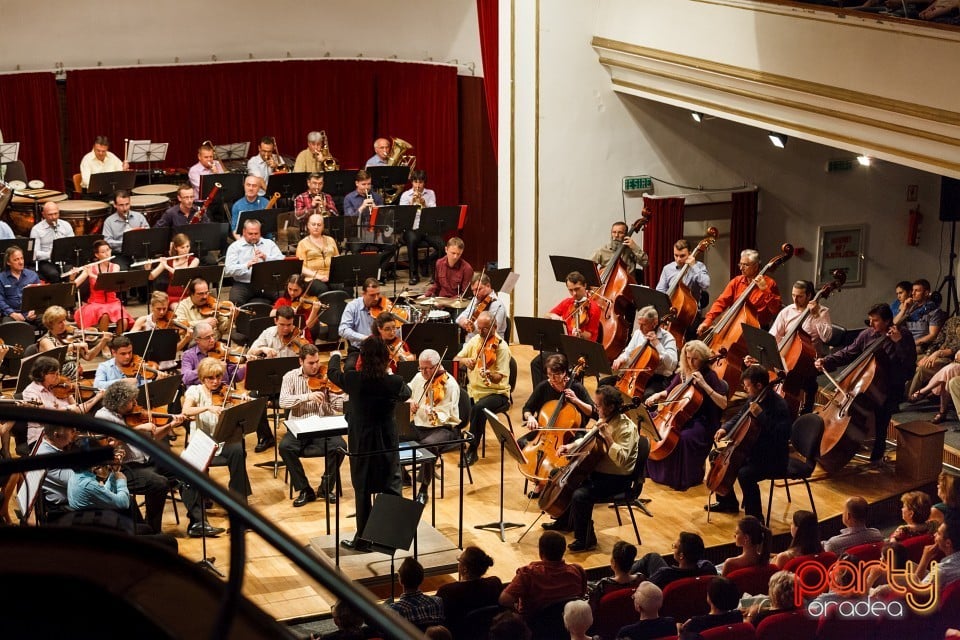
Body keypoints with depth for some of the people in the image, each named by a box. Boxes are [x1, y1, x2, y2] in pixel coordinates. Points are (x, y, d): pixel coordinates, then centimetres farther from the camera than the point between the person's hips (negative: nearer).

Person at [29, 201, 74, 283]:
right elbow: (35, 254, -8)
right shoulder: (36, 229, -1)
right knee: (53, 274, -35)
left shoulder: (66, 225, 9)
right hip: (46, 262, -2)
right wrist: (50, 254, -25)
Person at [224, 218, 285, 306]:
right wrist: (247, 266, -20)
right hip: (243, 284, -2)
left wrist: (266, 258, -12)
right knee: (235, 301, -31)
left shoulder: (269, 244, 14)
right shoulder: (235, 247, 7)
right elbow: (228, 270, -5)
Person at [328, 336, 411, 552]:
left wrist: (335, 356, 29)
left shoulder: (352, 379, -15)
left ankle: (363, 538, 16)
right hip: (387, 442, 0)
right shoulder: (394, 382, -16)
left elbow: (332, 372, 8)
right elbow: (406, 393, 9)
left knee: (363, 490, 10)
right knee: (391, 488, 13)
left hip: (361, 442, 0)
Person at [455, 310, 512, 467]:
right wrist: (464, 360, -15)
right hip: (473, 390, 6)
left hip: (496, 393, -6)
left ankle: (472, 450, -22)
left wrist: (489, 375, -40)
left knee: (479, 408, -36)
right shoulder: (475, 340, 8)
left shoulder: (501, 347, -10)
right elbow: (455, 359, 7)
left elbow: (499, 377, -18)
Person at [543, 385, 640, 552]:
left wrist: (607, 435, -38)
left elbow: (621, 459, -35)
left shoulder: (626, 428, -24)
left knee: (580, 495, -29)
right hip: (597, 470, 10)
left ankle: (585, 540, -10)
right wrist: (571, 446, 5)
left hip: (617, 479, -10)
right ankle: (565, 522, 39)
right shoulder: (605, 420, 4)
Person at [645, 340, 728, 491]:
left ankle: (689, 478, -13)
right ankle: (660, 473, 10)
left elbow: (723, 404, -20)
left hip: (702, 423, -7)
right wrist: (657, 396, 0)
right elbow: (668, 393, 23)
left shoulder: (709, 376, -10)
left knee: (684, 437, -34)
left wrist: (704, 385, -26)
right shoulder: (683, 374, 8)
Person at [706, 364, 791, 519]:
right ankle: (728, 502, 32)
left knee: (744, 474, -32)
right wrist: (725, 428, 0)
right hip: (753, 450, 10)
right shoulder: (753, 399, 3)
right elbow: (739, 418, 19)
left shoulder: (779, 405, -23)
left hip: (773, 458, -10)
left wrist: (760, 415, -35)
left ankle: (754, 517, -17)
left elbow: (780, 436, -34)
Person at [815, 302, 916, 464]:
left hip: (891, 388, -4)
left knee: (881, 408, -24)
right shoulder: (866, 335, 6)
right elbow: (847, 354, 8)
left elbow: (909, 366, -14)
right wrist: (826, 361, -6)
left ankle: (877, 455, -4)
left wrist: (899, 342, -23)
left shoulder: (904, 337, -6)